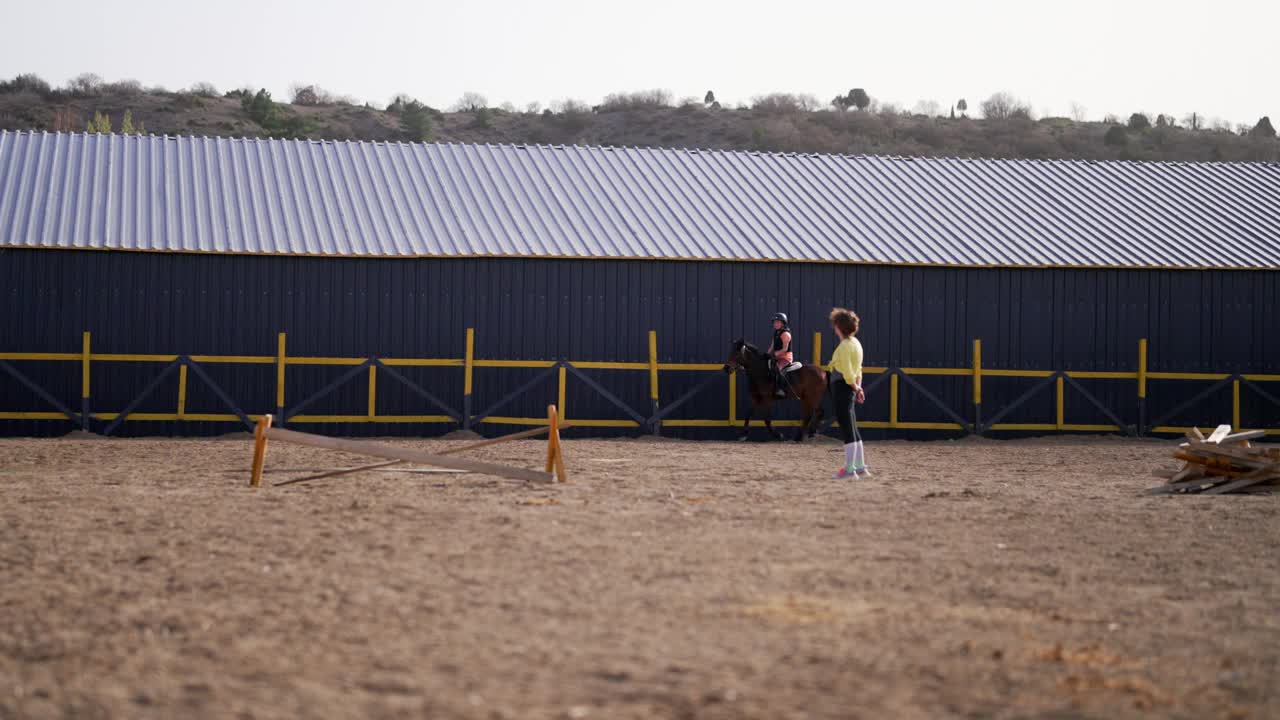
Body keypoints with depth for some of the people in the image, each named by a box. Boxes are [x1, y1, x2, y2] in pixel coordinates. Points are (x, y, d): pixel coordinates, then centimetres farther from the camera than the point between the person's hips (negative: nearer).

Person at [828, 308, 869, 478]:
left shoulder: (844, 346, -16)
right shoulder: (856, 343, 14)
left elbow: (847, 373, -19)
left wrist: (856, 388, -5)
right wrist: (858, 387, 12)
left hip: (841, 388, -10)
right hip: (849, 389, 10)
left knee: (847, 430, -6)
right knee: (852, 430, 15)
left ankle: (849, 469, -3)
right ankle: (861, 467, 18)